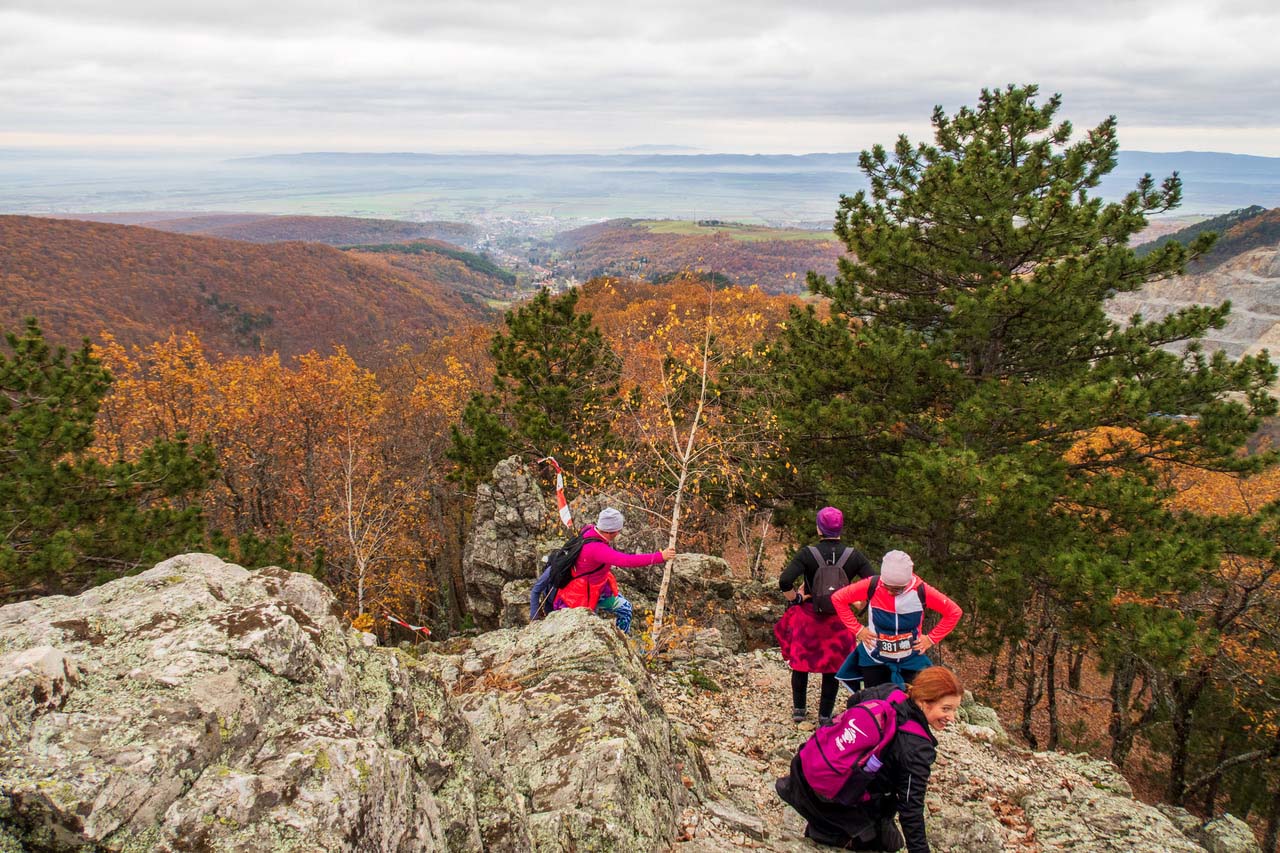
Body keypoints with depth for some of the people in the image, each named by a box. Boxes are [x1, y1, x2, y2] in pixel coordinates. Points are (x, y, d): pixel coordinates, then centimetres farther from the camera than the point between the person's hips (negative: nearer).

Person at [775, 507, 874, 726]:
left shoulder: (807, 554, -16)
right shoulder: (854, 556, -9)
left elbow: (784, 582, -26)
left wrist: (796, 598, -9)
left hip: (807, 617, -1)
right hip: (839, 620, 1)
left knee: (801, 661, 20)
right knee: (833, 667, 16)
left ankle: (799, 709, 30)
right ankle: (825, 716, 22)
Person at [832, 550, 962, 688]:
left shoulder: (921, 591, -18)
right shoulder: (872, 586, -19)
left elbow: (954, 612, -6)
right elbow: (838, 598, -8)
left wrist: (932, 638, -9)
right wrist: (857, 629, -9)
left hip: (911, 661, 0)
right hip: (875, 659, 0)